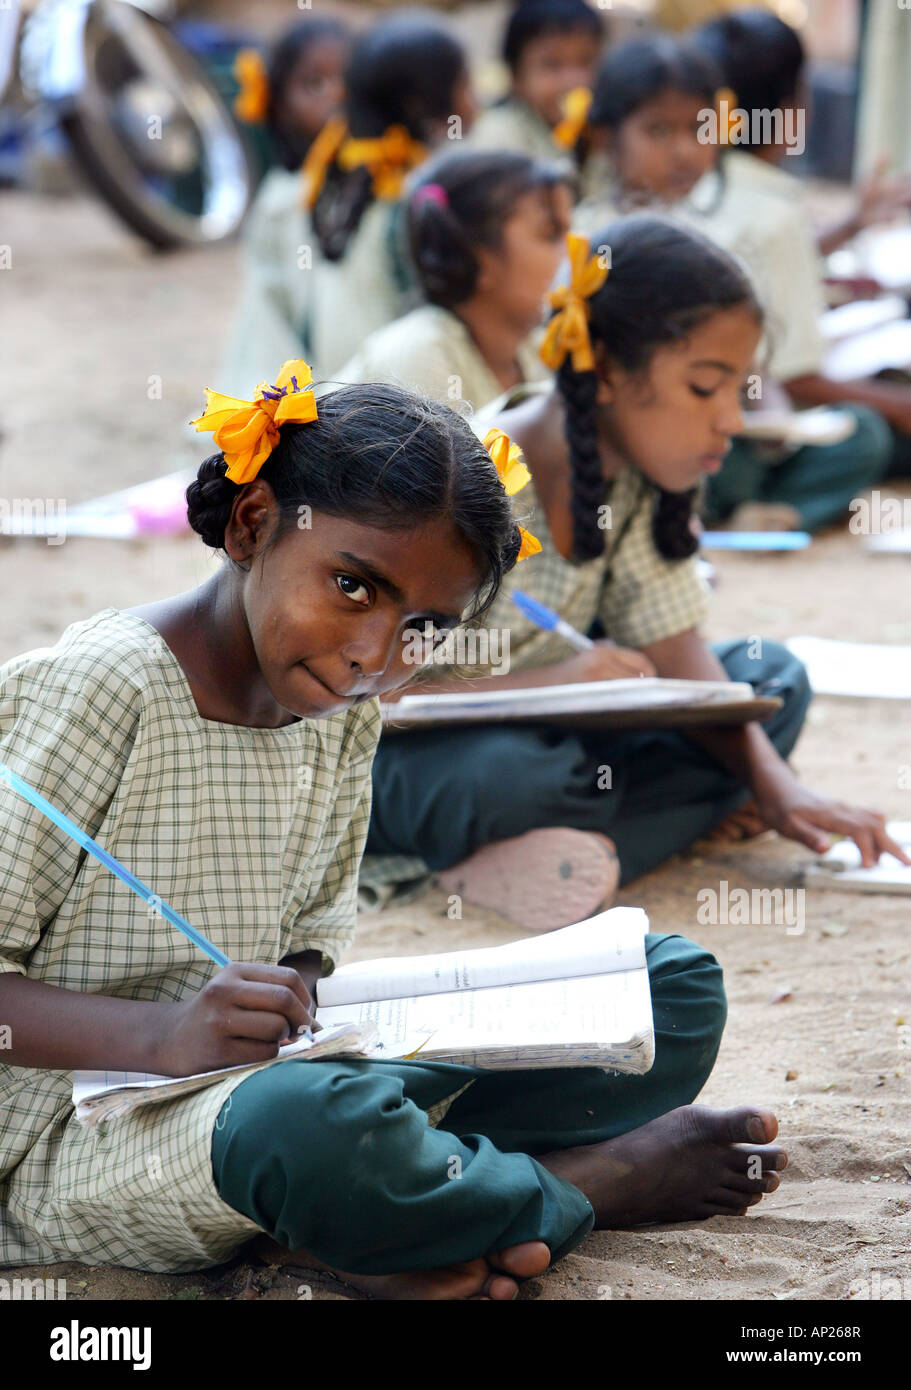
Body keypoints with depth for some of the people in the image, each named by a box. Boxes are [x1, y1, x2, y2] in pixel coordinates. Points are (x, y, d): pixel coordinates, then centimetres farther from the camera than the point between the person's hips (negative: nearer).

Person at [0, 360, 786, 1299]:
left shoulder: (342, 713, 7)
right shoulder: (98, 691, -17)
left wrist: (303, 990, -10)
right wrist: (161, 1037, -33)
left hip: (276, 1072, 8)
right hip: (79, 1135, -8)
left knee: (675, 987, 2)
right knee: (305, 1123, -43)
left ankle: (381, 1230, -17)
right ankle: (589, 1181, -11)